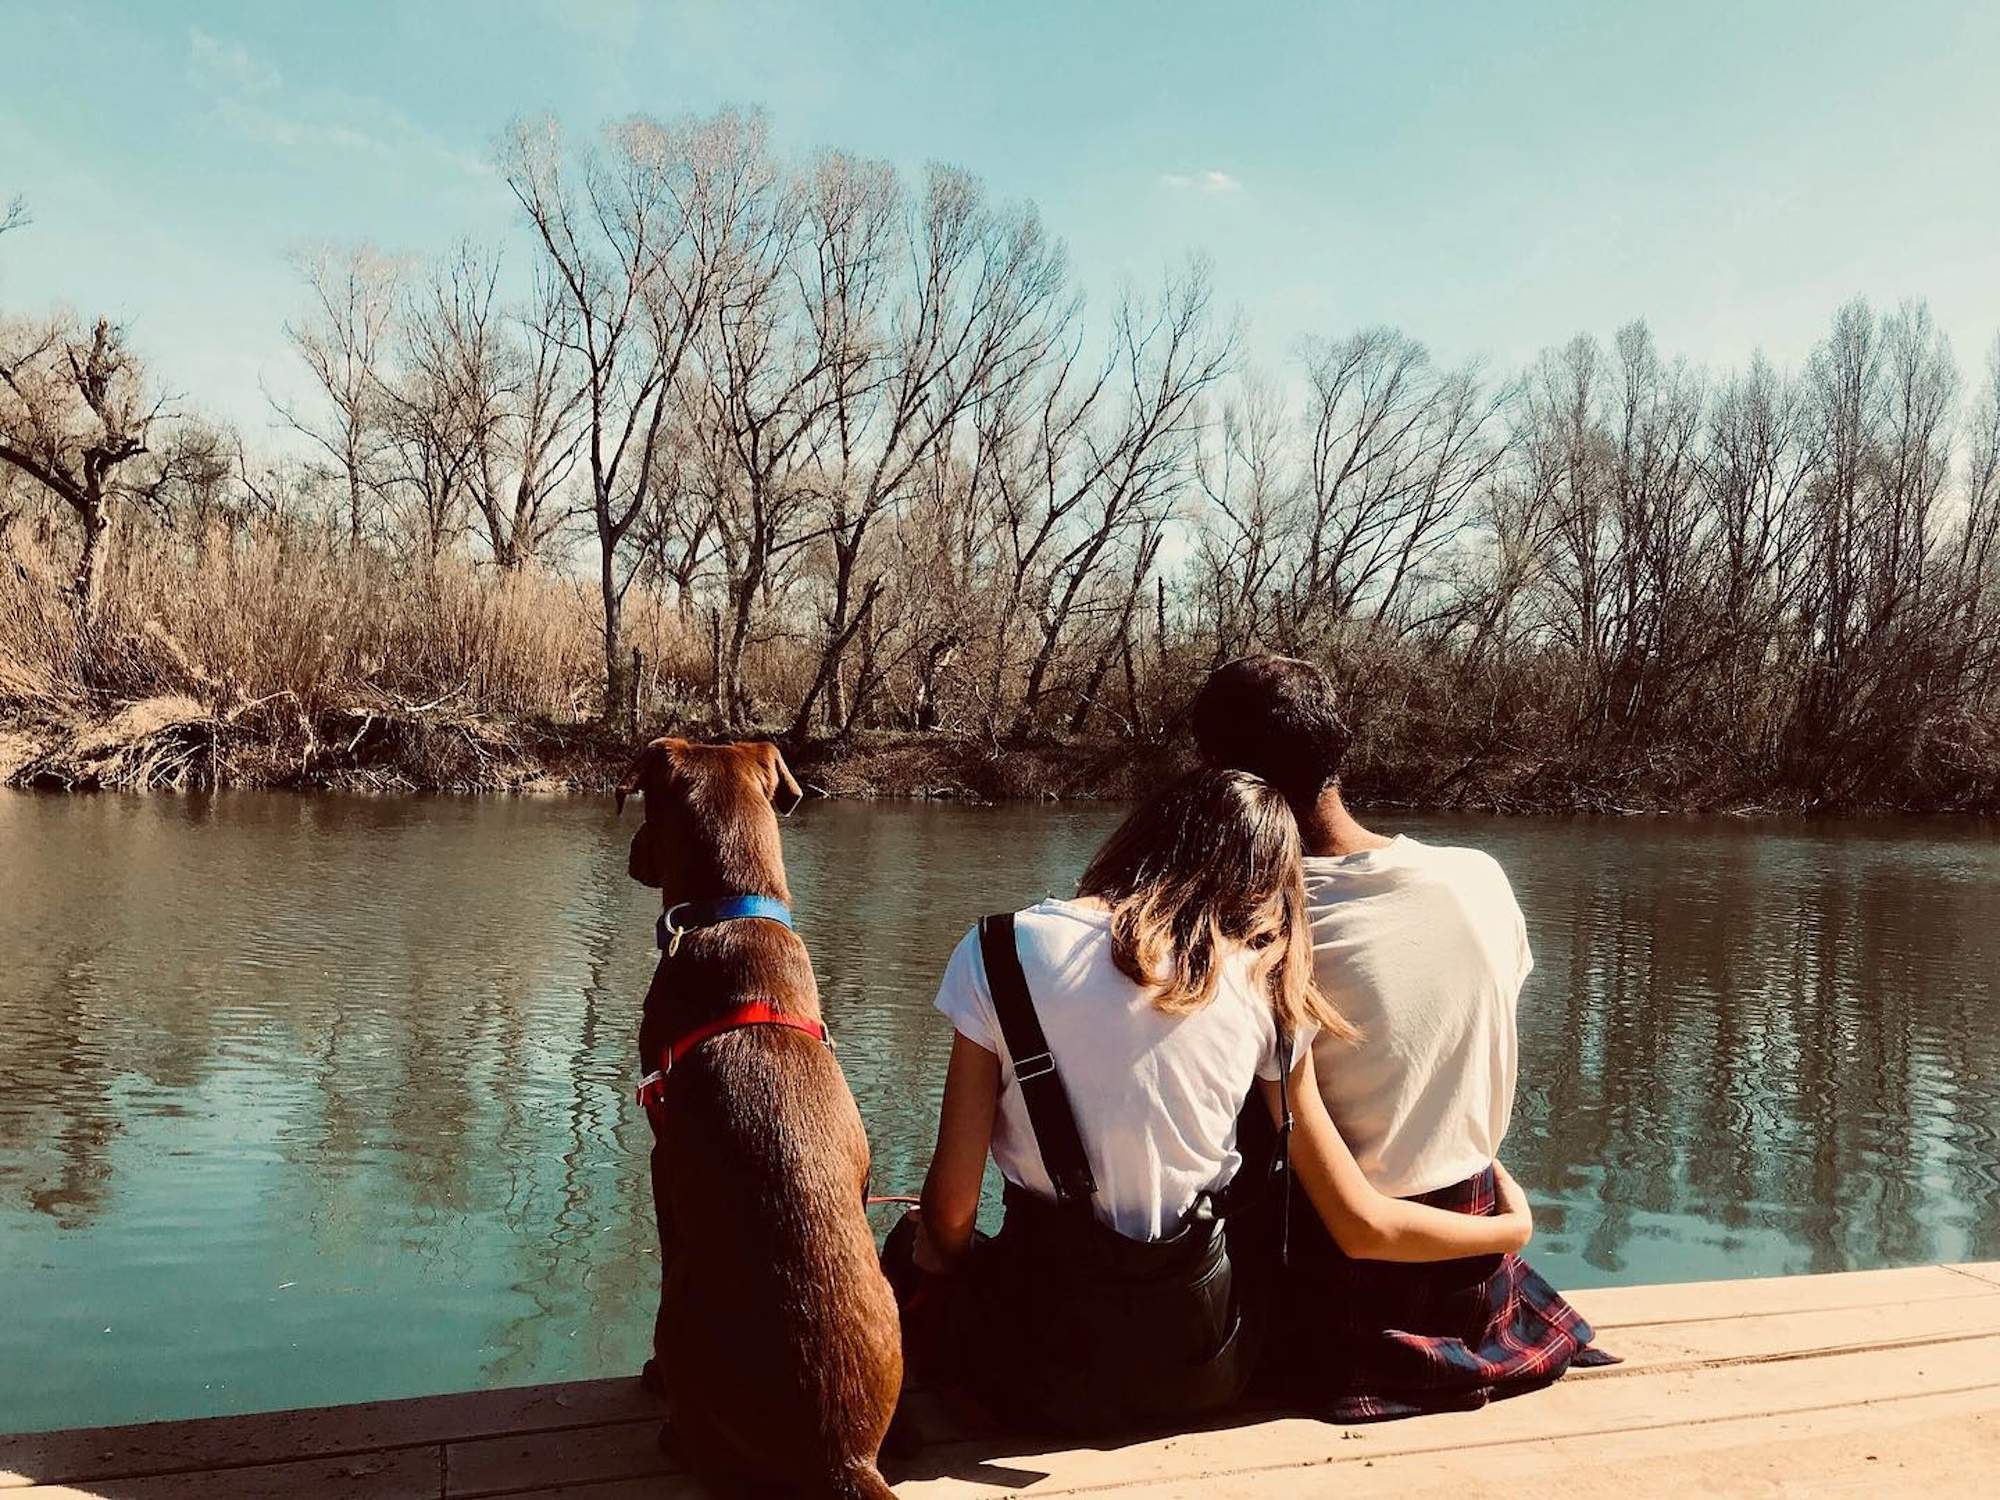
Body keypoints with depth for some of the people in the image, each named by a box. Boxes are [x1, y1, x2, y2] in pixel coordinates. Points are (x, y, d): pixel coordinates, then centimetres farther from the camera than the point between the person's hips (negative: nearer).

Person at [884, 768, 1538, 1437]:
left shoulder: (1001, 950, -11)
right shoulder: (1262, 987, -6)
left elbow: (951, 1205, -10)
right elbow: (1364, 1226, -2)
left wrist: (939, 1257, 14)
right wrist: (1514, 1226, 16)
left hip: (1046, 1366, -2)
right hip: (1203, 1370, 2)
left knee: (912, 1241, 30)